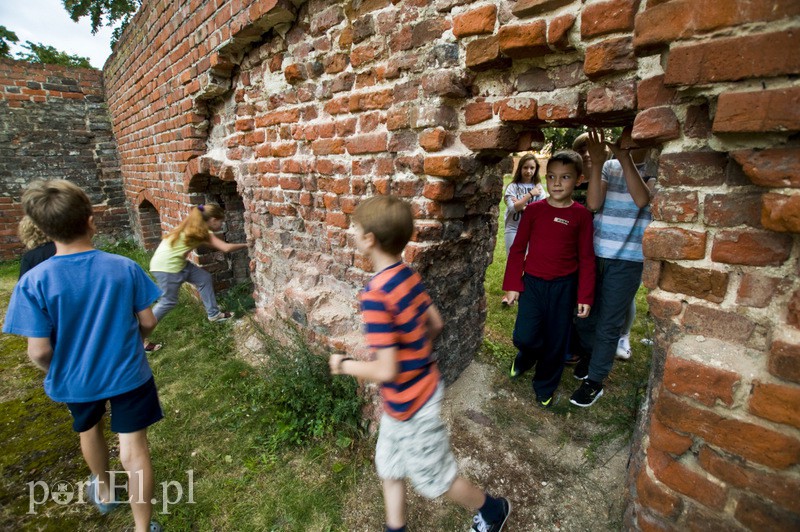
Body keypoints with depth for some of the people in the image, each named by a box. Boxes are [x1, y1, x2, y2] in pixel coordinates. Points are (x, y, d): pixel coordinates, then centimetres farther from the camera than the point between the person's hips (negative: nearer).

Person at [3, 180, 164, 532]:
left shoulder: (33, 282, -19)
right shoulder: (125, 268, -17)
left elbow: (39, 351, -17)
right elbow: (147, 322, -9)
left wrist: (55, 371, 6)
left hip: (74, 381, 2)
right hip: (127, 374, -1)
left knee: (89, 430, 31)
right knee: (134, 451, 9)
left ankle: (104, 491, 55)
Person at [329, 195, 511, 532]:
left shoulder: (375, 295, -32)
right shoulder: (408, 276, -7)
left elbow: (386, 371, -30)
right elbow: (436, 324, 3)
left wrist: (344, 365, -13)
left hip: (410, 402, -8)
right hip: (421, 388, 8)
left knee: (435, 479, 21)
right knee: (389, 467, 25)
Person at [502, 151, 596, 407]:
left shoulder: (582, 215, -4)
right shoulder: (534, 210, -3)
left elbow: (586, 258, -1)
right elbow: (518, 248, 0)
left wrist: (585, 297, -2)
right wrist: (512, 285, -1)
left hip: (564, 286, 0)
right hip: (532, 282, 0)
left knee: (556, 341, 9)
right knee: (525, 336, -7)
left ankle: (545, 388, 33)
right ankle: (526, 356, 32)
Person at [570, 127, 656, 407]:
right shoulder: (610, 167, 3)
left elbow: (642, 200, -23)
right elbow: (593, 203, -11)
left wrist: (625, 158, -24)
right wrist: (596, 161, -18)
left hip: (627, 261, -3)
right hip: (594, 254, 3)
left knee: (608, 325, 4)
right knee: (585, 314, 16)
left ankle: (594, 381, 21)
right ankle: (590, 355, 44)